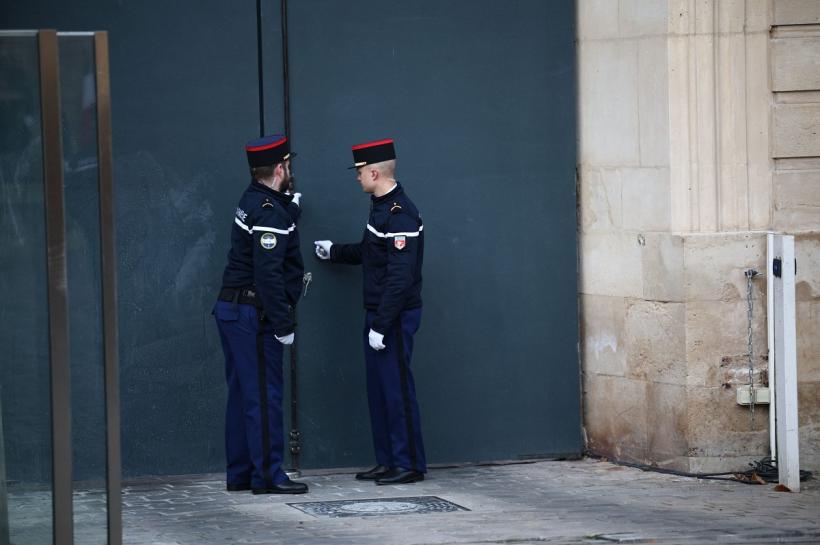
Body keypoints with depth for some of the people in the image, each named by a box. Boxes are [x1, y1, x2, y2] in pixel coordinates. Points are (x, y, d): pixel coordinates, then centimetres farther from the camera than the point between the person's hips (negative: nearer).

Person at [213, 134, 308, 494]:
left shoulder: (253, 201, 11)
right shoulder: (269, 214, -17)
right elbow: (268, 273, -24)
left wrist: (291, 206, 25)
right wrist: (283, 324, -21)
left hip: (232, 311, 10)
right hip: (252, 315, -10)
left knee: (242, 394, 13)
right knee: (264, 396, -6)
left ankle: (240, 474, 18)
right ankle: (267, 475, -4)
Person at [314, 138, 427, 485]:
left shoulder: (401, 215, -20)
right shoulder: (382, 207, 12)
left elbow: (400, 277, -24)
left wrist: (381, 326, -23)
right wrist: (334, 252, 37)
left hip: (396, 317, -10)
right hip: (379, 314, 10)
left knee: (396, 388, -4)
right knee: (378, 388, 12)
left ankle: (410, 465, 3)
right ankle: (388, 462, 19)